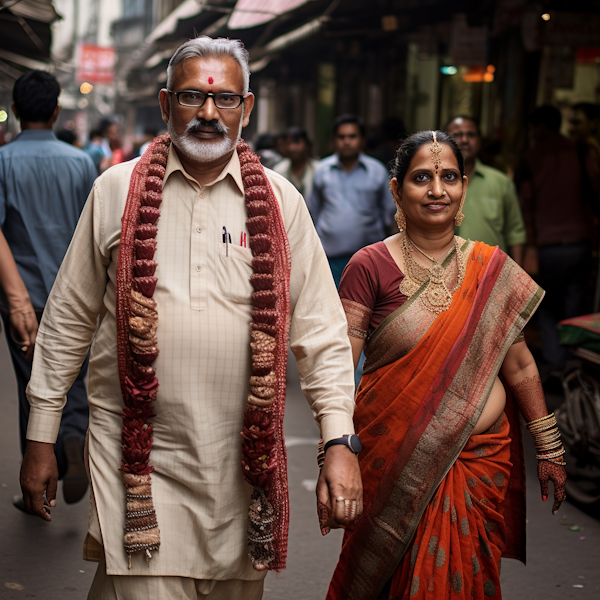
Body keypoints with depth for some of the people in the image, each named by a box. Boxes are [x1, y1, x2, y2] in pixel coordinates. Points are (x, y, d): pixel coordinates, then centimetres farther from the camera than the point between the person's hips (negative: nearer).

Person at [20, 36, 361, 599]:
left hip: (244, 458, 2)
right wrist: (40, 436, 8)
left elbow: (320, 329, 3)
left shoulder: (278, 200, 3)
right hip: (138, 453, -1)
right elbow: (69, 318, 7)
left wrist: (339, 442, -4)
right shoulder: (117, 190, 3)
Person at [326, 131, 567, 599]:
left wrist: (549, 449, 10)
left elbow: (519, 365, 8)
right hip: (397, 466, -3)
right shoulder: (370, 267, -7)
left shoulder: (494, 270, 3)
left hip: (482, 463, 3)